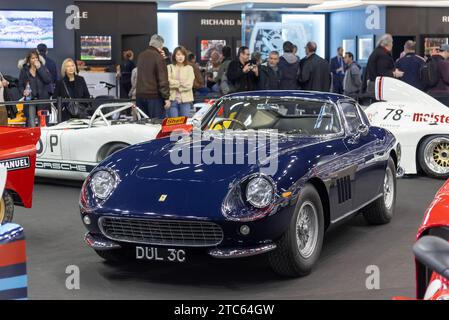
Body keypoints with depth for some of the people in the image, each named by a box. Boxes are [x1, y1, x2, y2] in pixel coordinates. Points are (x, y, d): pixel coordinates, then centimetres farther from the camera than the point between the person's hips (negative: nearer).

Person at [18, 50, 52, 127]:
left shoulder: (43, 68, 7)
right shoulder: (24, 70, 6)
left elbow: (48, 80, -9)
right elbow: (20, 85, 10)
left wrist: (40, 68, -11)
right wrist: (23, 91, -11)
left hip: (43, 99, 1)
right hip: (30, 99, -1)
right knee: (31, 124, -9)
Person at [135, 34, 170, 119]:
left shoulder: (141, 56, 12)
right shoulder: (158, 57, -10)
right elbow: (163, 79, -14)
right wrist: (166, 97, -11)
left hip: (140, 95, 7)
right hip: (154, 96, -7)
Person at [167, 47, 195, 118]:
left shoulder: (189, 68, 7)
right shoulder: (169, 67, 5)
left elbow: (189, 85, -4)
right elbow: (168, 82, -8)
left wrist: (175, 84, -4)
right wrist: (181, 83, -6)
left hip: (185, 99, 1)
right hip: (172, 99, -1)